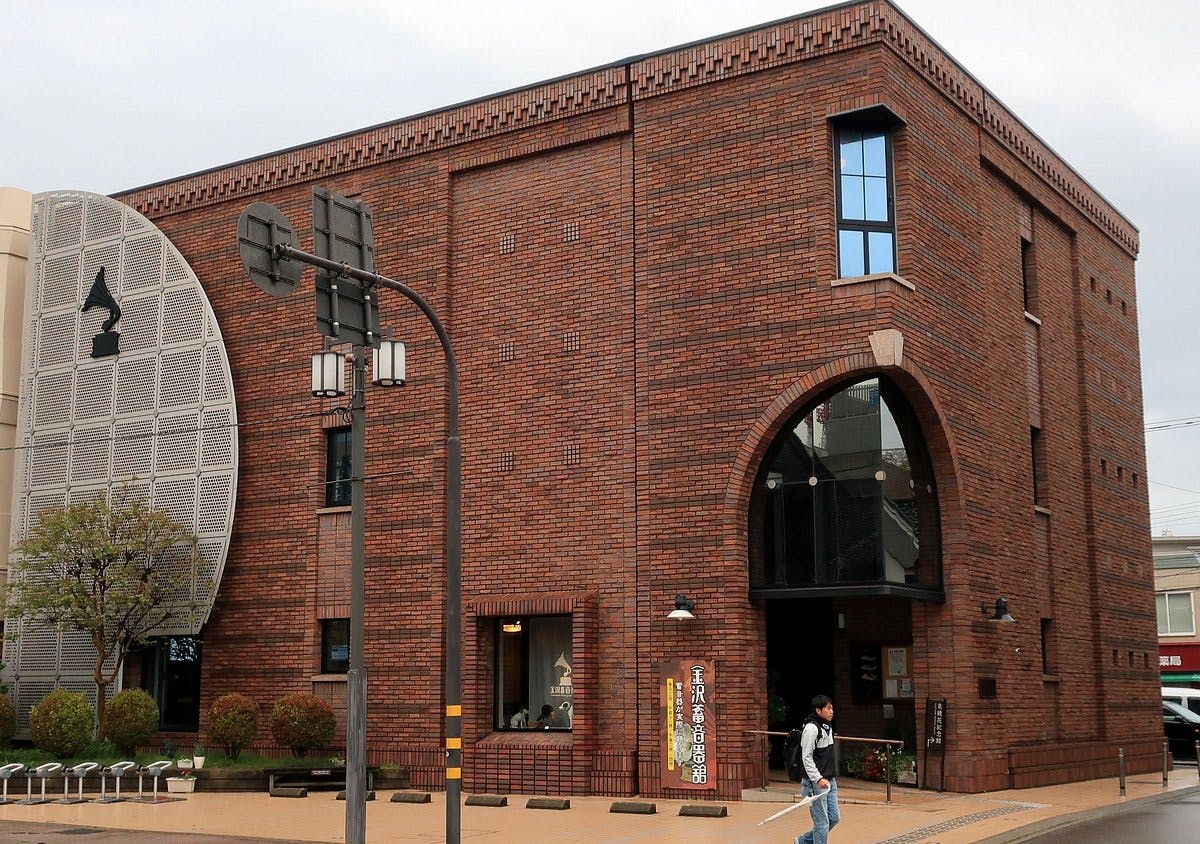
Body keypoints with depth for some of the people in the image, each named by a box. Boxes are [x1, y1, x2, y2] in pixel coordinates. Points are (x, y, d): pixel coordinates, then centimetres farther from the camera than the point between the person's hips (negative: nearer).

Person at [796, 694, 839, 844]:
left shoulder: (827, 726, 13)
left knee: (834, 817, 12)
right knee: (822, 823, -5)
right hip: (815, 783, -9)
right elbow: (806, 758, -19)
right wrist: (818, 779, -24)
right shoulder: (811, 728, -16)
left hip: (829, 781, 9)